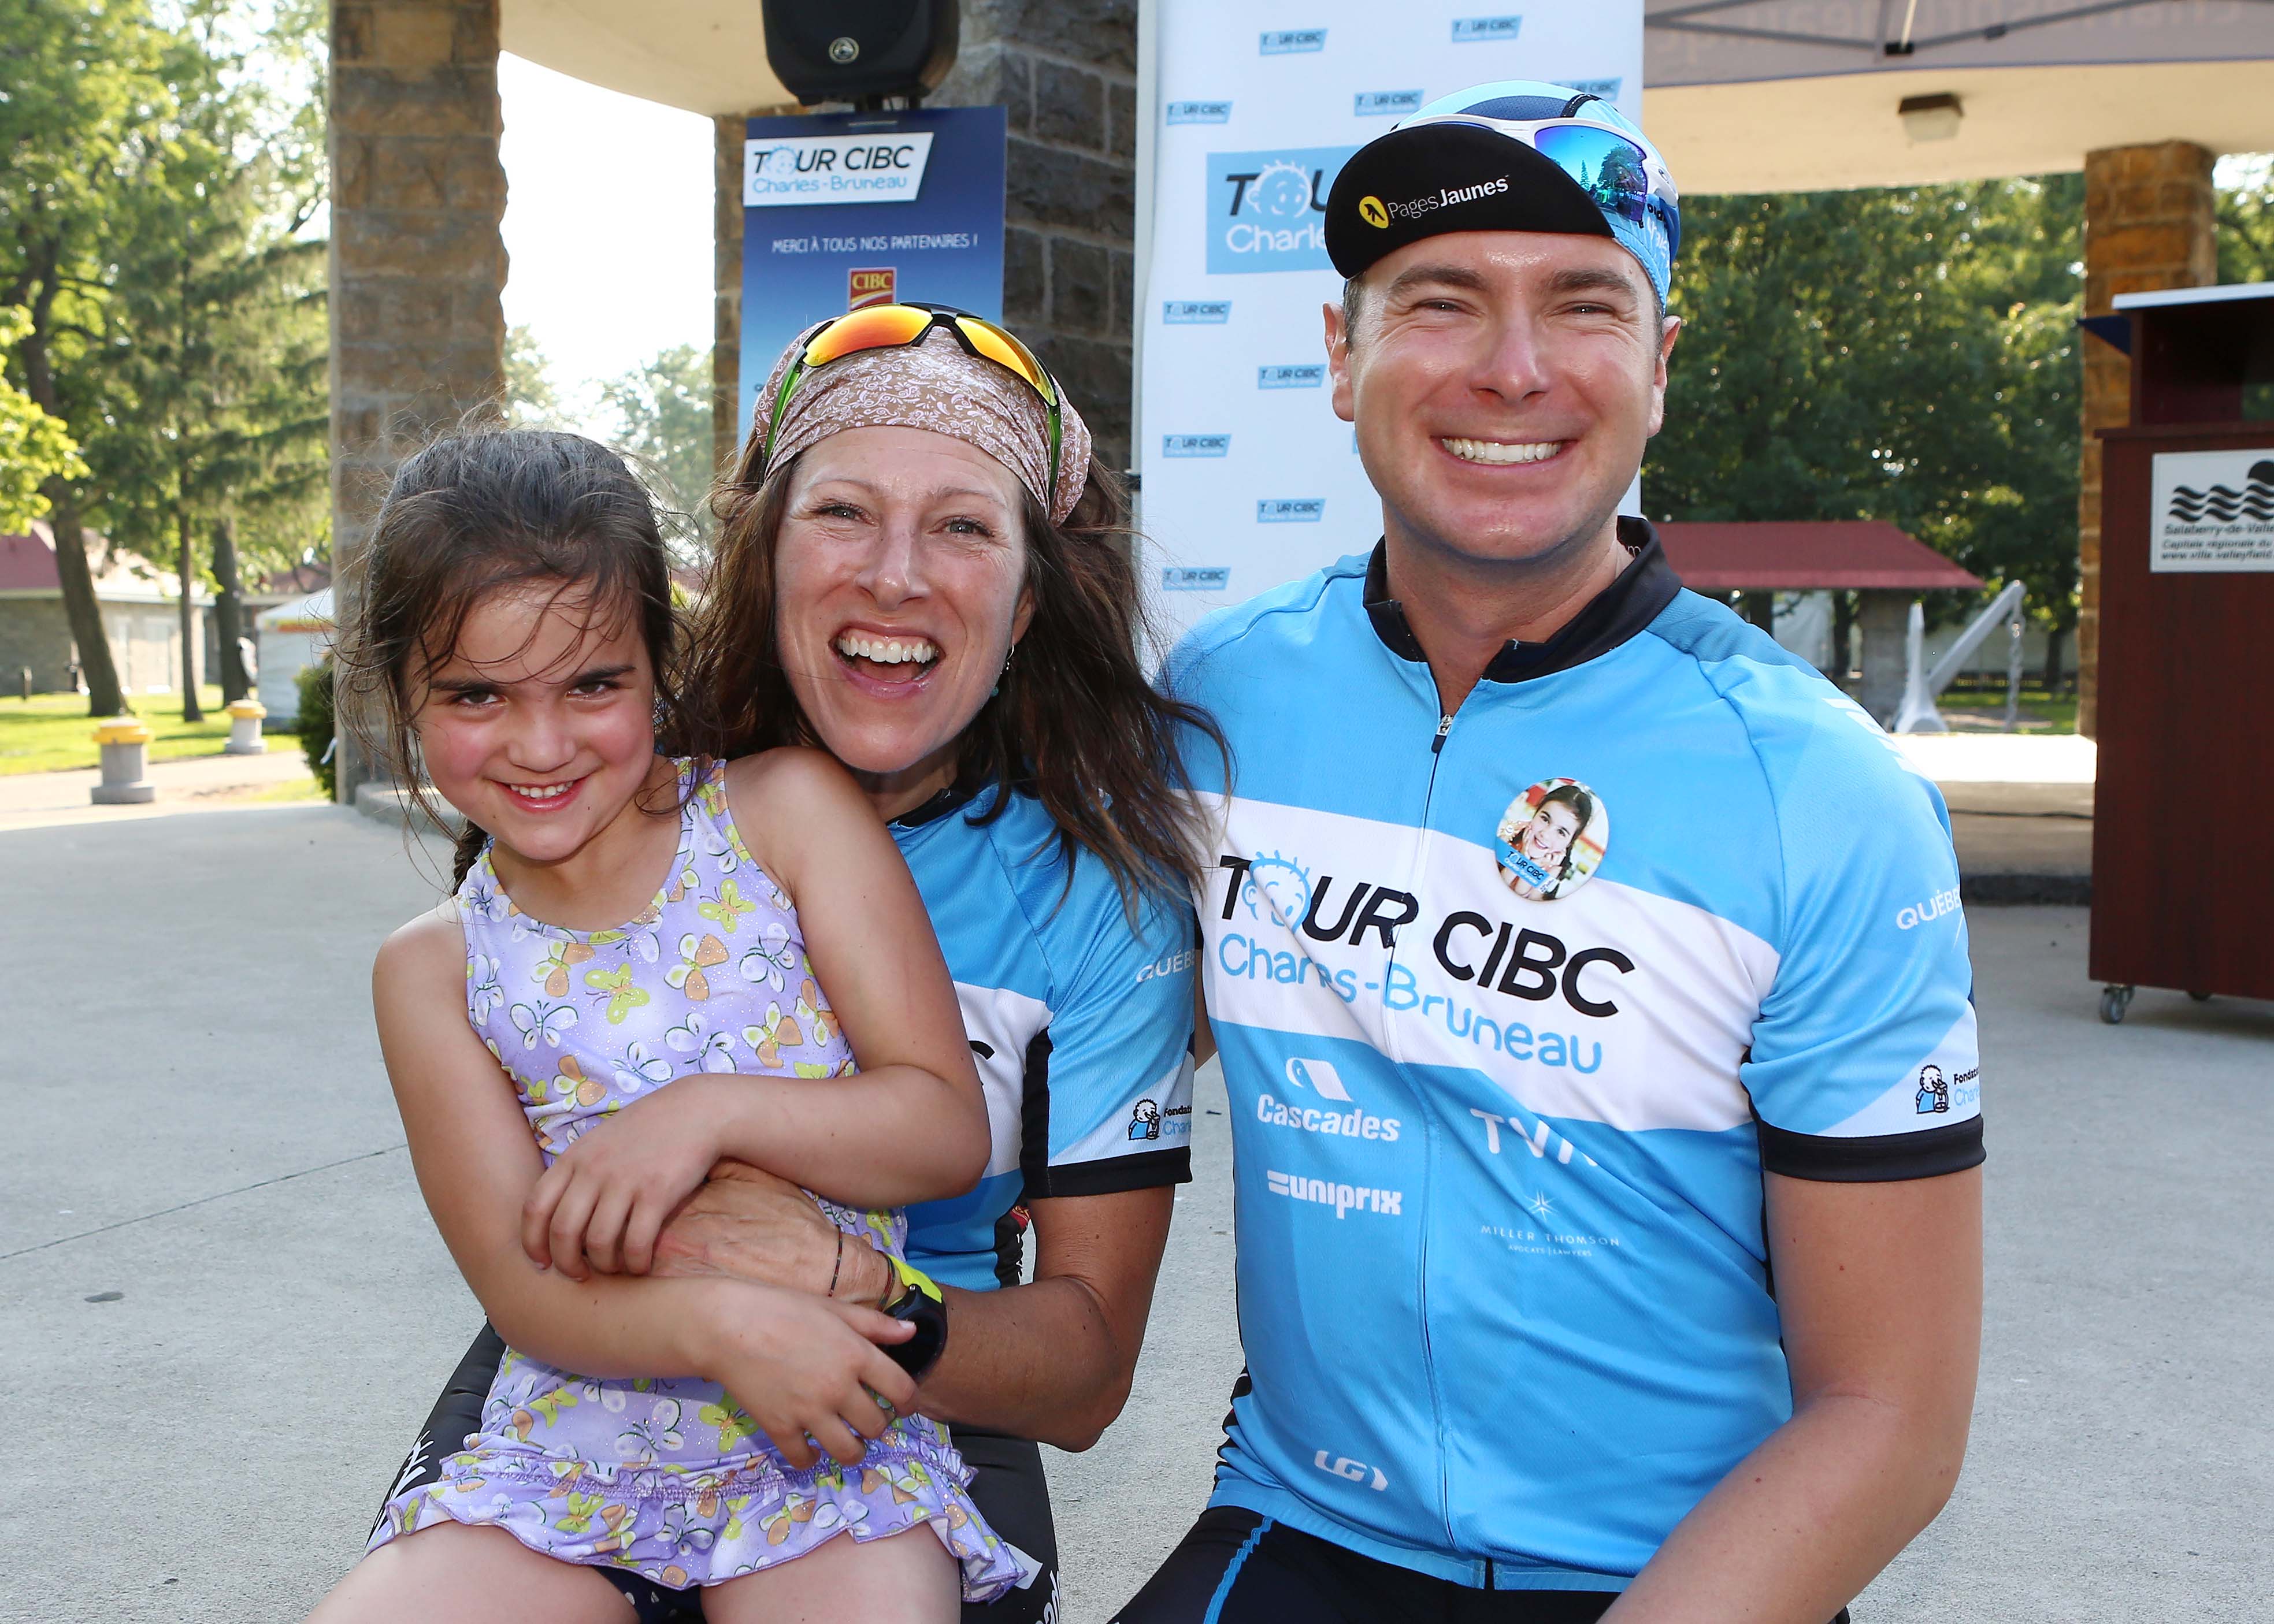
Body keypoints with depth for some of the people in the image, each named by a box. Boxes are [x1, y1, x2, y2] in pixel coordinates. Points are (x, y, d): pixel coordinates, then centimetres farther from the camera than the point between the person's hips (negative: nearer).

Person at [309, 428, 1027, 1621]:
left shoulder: (787, 811, -1)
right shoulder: (436, 970, 4)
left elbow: (949, 1129, -4)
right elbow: (528, 1293, -5)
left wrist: (709, 1110, -18)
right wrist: (716, 1324, -24)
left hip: (830, 1445, -1)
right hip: (566, 1460, 2)